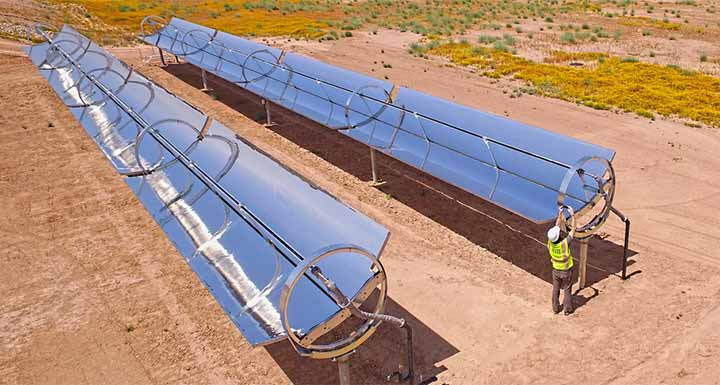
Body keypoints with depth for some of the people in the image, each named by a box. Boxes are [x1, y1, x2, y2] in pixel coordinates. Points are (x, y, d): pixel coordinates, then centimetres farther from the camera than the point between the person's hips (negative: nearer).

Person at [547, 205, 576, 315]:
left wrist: (560, 214, -9)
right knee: (567, 290, 16)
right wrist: (572, 215, -21)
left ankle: (555, 308, 32)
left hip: (556, 270, 3)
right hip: (566, 271, -3)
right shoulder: (564, 243, -33)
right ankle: (567, 309, 30)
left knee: (556, 289, 18)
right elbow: (573, 229, -24)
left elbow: (556, 227, -10)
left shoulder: (550, 242, -22)